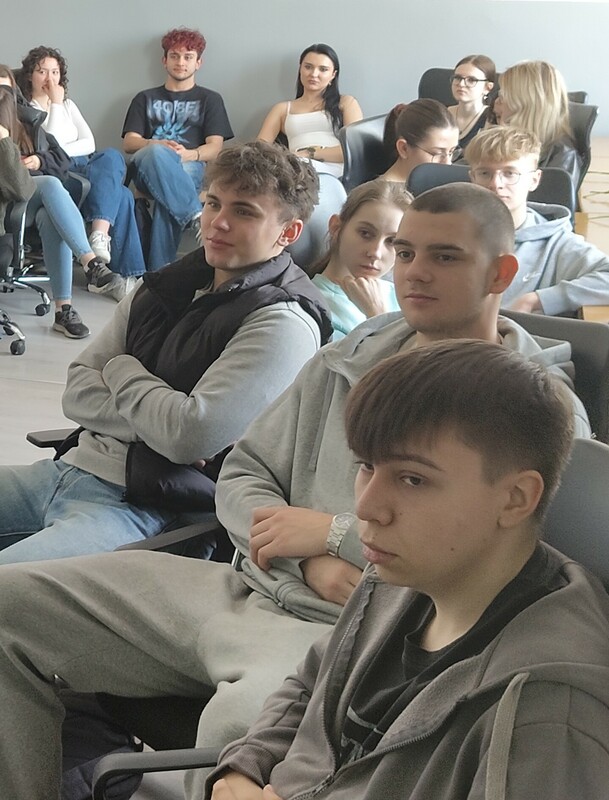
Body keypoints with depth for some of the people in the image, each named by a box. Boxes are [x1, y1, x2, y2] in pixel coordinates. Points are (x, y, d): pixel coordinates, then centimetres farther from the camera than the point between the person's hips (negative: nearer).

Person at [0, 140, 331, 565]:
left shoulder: (283, 324, -10)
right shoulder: (169, 286, 13)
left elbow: (191, 436, -19)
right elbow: (77, 393, 8)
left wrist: (121, 371, -1)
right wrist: (155, 422, -11)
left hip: (140, 509, -8)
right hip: (70, 467, 8)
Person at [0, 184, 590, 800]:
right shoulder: (345, 361, 17)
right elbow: (241, 475, 17)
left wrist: (335, 533, -10)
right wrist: (311, 560, -6)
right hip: (250, 588, 7)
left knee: (244, 719, -42)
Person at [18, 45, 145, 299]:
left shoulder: (68, 104, 25)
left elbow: (89, 144, 12)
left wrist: (61, 150, -5)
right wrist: (56, 105, -4)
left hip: (84, 167, 6)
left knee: (110, 155, -32)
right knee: (121, 195, -32)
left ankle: (100, 235, -45)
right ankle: (124, 274, -39)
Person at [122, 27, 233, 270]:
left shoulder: (210, 99, 24)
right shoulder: (145, 99, 28)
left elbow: (215, 147, 9)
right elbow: (130, 142, 14)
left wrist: (188, 154, -16)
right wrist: (156, 145, -11)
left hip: (190, 168, -1)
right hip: (146, 167, 1)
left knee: (167, 200, -40)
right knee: (156, 154, -41)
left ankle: (158, 271, -47)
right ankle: (196, 216, -48)